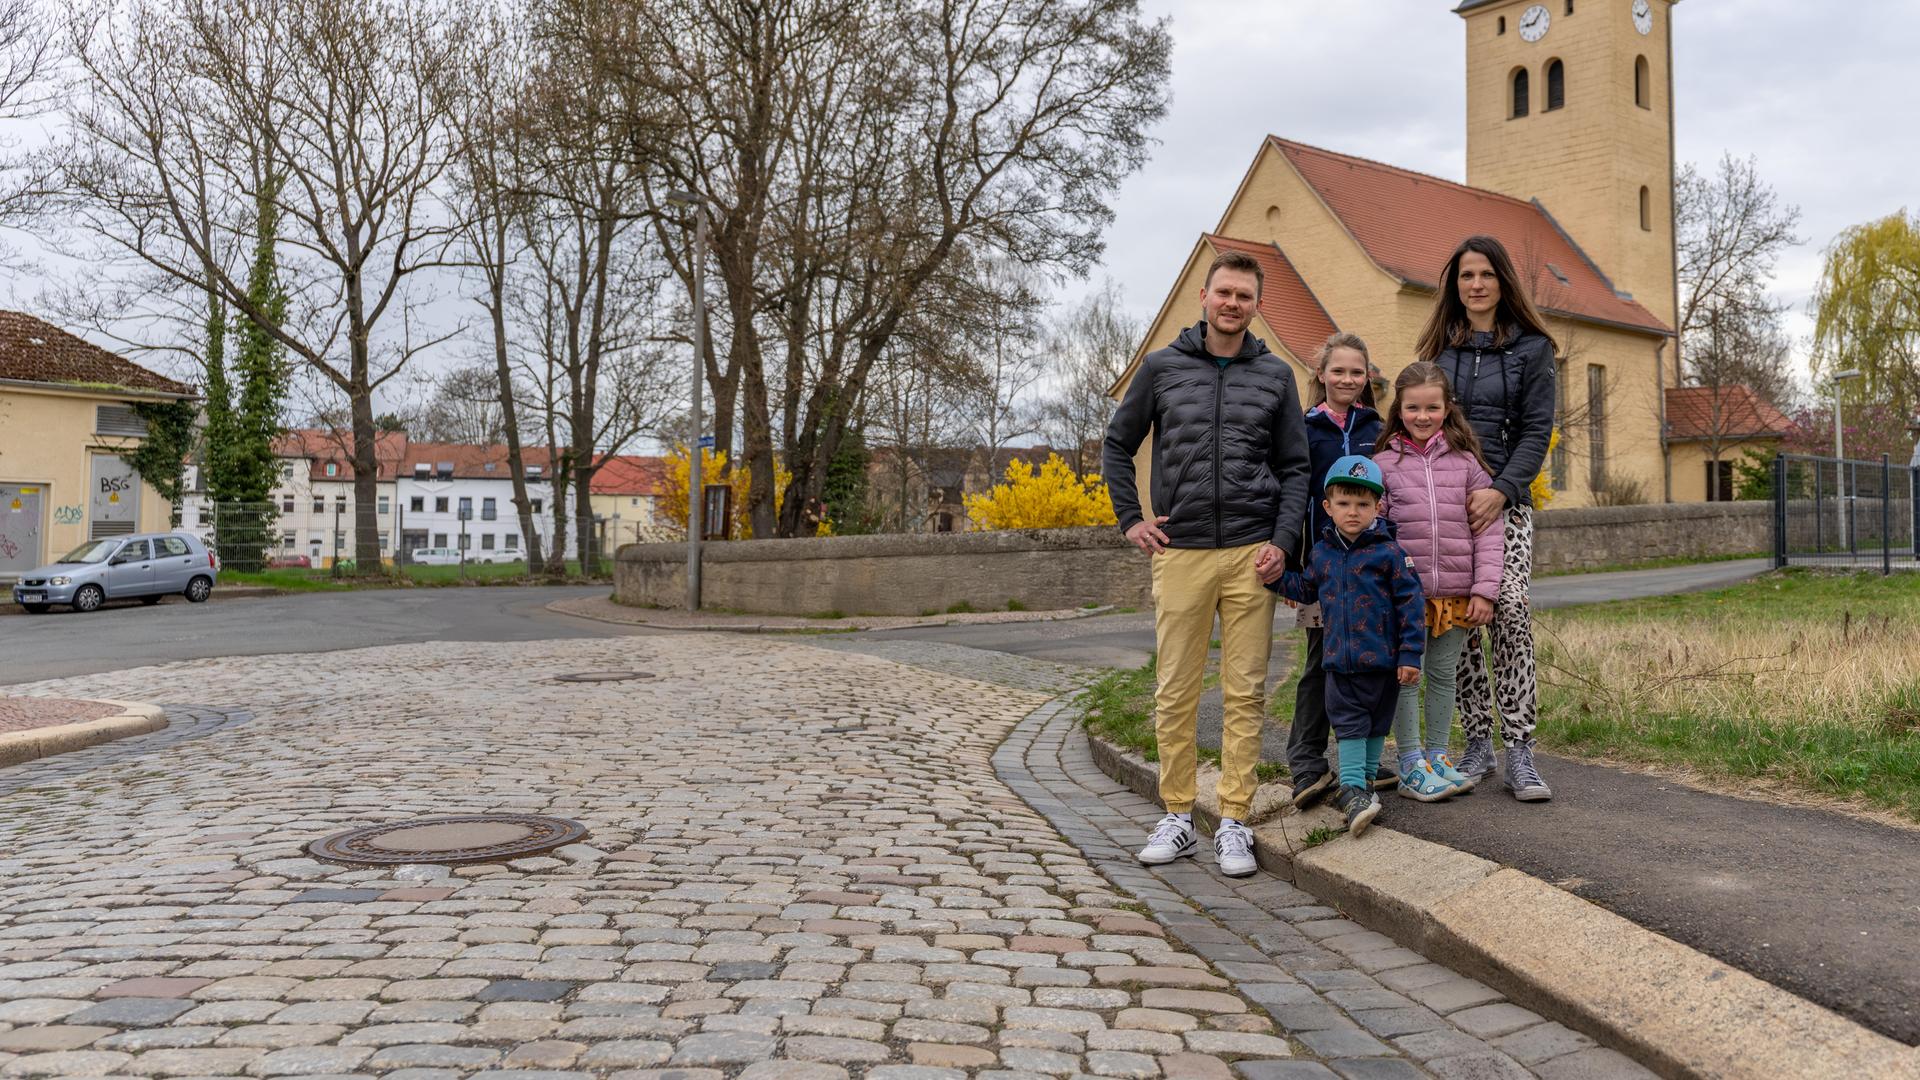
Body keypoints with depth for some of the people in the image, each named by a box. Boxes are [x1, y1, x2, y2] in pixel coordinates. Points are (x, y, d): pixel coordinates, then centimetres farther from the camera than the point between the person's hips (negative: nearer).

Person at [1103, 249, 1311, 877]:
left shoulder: (1275, 375, 9)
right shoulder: (1161, 367, 7)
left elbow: (1294, 468, 10)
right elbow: (1117, 445, 16)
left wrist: (1283, 540, -3)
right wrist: (1130, 519, 6)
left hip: (1252, 554, 0)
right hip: (1180, 551, 0)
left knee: (1245, 692, 1)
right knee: (1175, 691, 3)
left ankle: (1234, 822, 9)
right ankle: (1177, 816, 14)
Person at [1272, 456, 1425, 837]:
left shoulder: (1388, 551, -9)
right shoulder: (1322, 552, 5)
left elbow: (1411, 601, -9)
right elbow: (1306, 589, 21)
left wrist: (1410, 654, -12)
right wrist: (1275, 576, 2)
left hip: (1382, 658, -3)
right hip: (1340, 659, 3)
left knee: (1376, 723, 11)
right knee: (1349, 723, -1)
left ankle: (1362, 783, 25)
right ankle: (1354, 790, -2)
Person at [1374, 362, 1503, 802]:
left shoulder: (1465, 462, 4)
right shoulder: (1383, 463, 1)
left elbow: (1486, 530, 3)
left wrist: (1485, 588, -3)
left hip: (1455, 591, 2)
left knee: (1443, 674, 12)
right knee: (1406, 675, 2)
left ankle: (1437, 757, 24)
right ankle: (1411, 766, 11)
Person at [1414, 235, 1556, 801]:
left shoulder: (1531, 347, 6)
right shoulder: (1438, 346, 14)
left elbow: (1537, 430, -1)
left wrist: (1500, 490, -14)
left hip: (1505, 500, -2)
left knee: (1509, 610, -14)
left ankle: (1519, 751, -10)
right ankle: (1478, 743, 10)